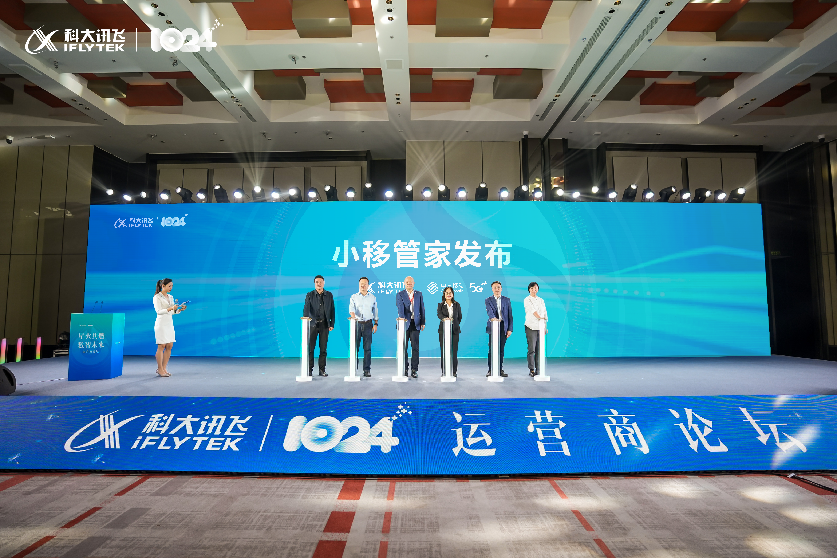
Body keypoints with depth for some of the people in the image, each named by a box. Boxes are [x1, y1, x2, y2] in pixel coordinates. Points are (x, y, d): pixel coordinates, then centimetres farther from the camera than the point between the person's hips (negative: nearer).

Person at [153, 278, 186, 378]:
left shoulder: (170, 297, 14)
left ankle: (164, 368, 14)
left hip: (170, 323, 7)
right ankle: (160, 369, 4)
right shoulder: (157, 297, -6)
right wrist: (171, 308, -27)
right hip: (161, 323, -7)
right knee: (161, 346, -4)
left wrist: (180, 309, -3)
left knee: (169, 346, 5)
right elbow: (159, 311, -16)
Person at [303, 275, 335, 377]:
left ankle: (322, 370, 12)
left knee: (323, 348, 4)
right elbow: (306, 308, -13)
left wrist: (332, 324, 3)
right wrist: (305, 318, -31)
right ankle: (310, 369, 9)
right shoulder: (309, 295, 1)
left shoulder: (329, 295, 7)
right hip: (313, 324, -1)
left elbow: (332, 310, 8)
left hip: (324, 324, 1)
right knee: (310, 348, 0)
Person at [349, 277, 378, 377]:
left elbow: (375, 311, 12)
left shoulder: (372, 297, 10)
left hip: (368, 324, 1)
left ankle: (367, 370, 6)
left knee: (367, 348, 1)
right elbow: (351, 308, -8)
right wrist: (353, 316, -29)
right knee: (354, 347, -1)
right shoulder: (354, 297, 7)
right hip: (356, 324, 0)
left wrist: (376, 324, 4)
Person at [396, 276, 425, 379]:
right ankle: (404, 369, 14)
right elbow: (400, 307, -13)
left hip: (415, 324, 1)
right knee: (403, 347, 4)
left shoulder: (419, 294, 11)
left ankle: (414, 370, 8)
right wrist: (402, 318, -29)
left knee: (415, 347, 1)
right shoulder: (399, 295, 3)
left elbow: (422, 309, 11)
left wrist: (422, 323, 5)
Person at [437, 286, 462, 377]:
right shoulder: (441, 305, 5)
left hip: (454, 330, 1)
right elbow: (439, 314, -14)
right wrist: (444, 318, -33)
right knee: (444, 351, 0)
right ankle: (444, 371, 8)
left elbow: (460, 317, 14)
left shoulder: (457, 305, 10)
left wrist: (455, 324, 4)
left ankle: (454, 371, 8)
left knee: (454, 351, -1)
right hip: (443, 330, -1)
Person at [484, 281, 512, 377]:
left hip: (503, 327, 2)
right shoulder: (488, 300, 5)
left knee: (501, 349, 5)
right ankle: (490, 370, 6)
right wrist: (492, 318, -36)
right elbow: (489, 311, -14)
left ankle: (500, 369, 14)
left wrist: (509, 329, 2)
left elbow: (510, 315, 9)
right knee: (491, 349, -1)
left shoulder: (507, 300, 11)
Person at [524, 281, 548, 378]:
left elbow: (544, 313, 16)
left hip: (540, 327, 5)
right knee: (532, 349, -7)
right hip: (531, 327, -4)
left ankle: (538, 370, 10)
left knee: (539, 349, 4)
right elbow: (532, 310, -13)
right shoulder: (527, 300, 1)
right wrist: (539, 318, -26)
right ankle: (531, 370, -1)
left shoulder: (541, 300, 17)